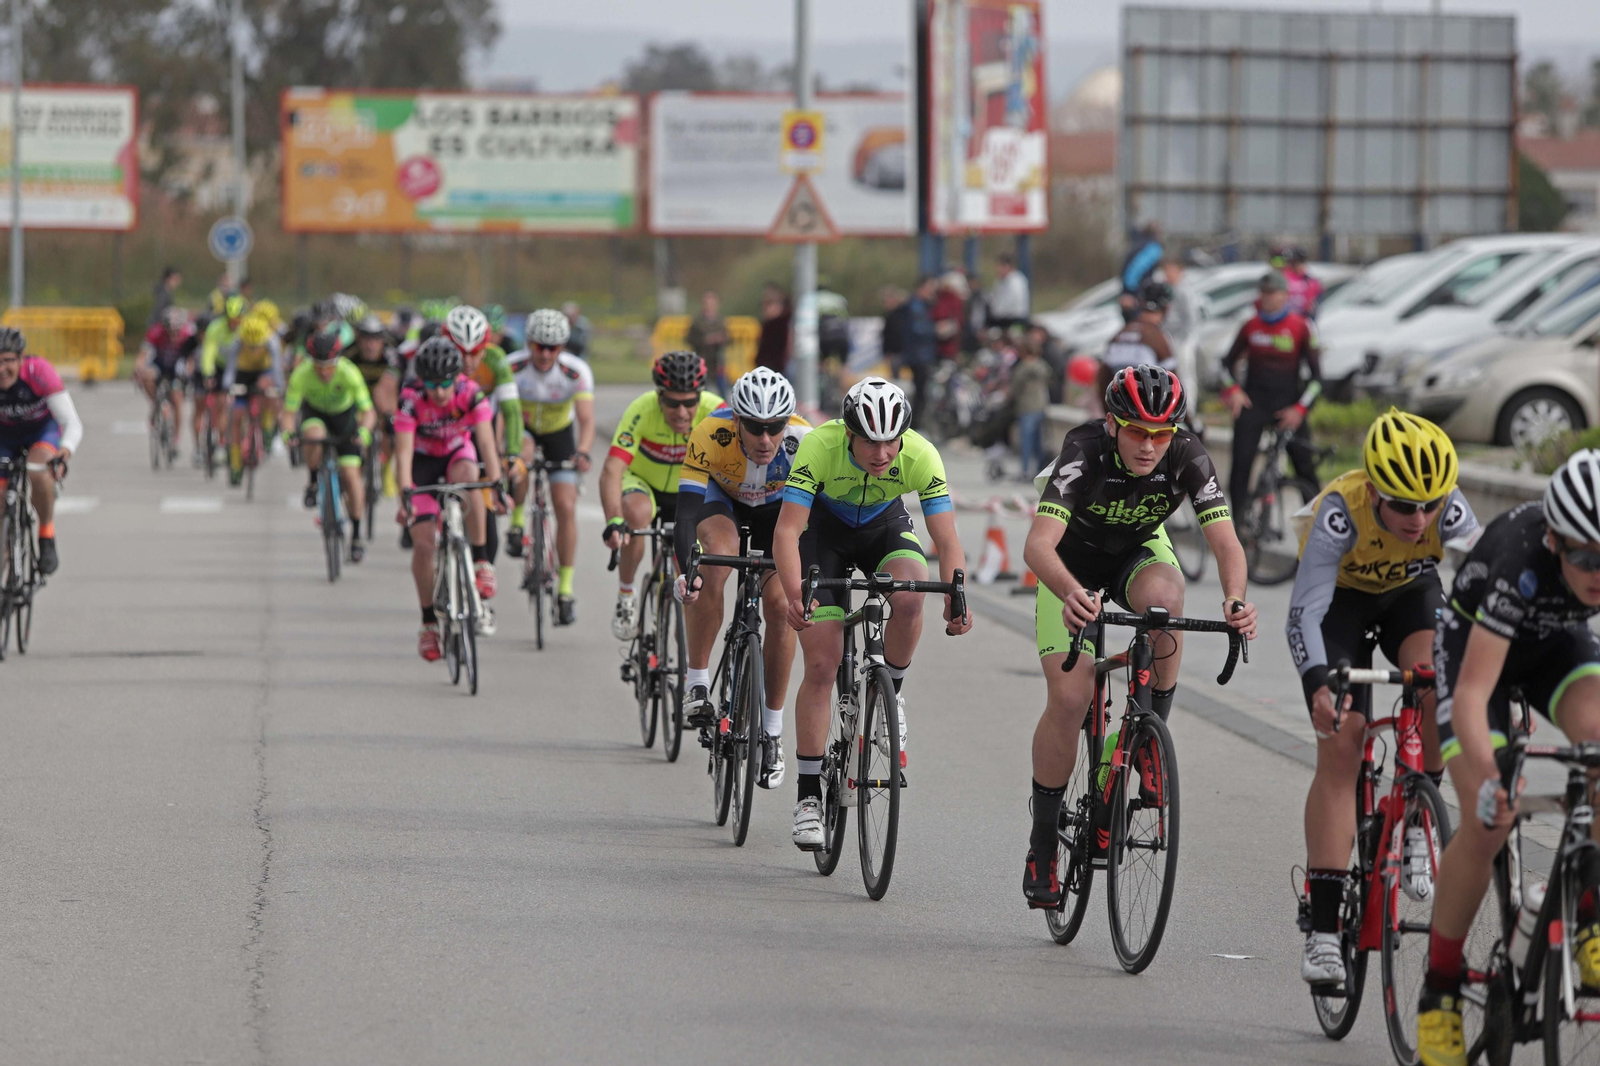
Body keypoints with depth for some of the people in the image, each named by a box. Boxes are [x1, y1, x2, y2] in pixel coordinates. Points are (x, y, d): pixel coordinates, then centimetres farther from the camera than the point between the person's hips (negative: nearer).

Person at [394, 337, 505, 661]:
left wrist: (497, 486, -47)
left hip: (457, 454, 0)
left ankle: (481, 562, -28)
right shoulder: (411, 399, -29)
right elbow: (404, 452, -34)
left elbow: (486, 443, -34)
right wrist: (404, 495, -48)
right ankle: (429, 621, 3)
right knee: (423, 543, -11)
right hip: (423, 461, 0)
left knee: (467, 475, -37)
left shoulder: (471, 394, -27)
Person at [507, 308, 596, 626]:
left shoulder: (577, 371, -28)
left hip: (559, 433, 0)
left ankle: (565, 589, -2)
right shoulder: (513, 368, -29)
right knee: (521, 454, -37)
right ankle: (517, 523, -13)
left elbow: (586, 420, -35)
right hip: (523, 428, 0)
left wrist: (582, 453, -54)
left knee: (566, 507, -11)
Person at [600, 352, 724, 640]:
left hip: (686, 491, 2)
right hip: (640, 481, -2)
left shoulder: (714, 410, -29)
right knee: (637, 514, -35)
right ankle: (625, 595, -12)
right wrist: (614, 521, -57)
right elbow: (612, 471, -41)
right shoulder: (642, 411, -34)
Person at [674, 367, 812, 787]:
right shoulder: (710, 437, -37)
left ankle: (772, 731, 1)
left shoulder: (804, 442, -35)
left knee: (780, 604, -14)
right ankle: (697, 683, -22)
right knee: (714, 560, -33)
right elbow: (687, 513, -41)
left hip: (778, 507, 1)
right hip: (722, 500, -1)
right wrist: (685, 572, -57)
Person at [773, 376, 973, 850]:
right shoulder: (820, 447, -34)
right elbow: (787, 530, -38)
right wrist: (794, 594, -54)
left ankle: (890, 691, -4)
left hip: (885, 525, 1)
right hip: (824, 528, -1)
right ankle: (808, 795, 0)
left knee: (909, 598, -33)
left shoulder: (921, 456, -30)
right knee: (821, 664, -10)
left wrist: (955, 598, -47)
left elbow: (947, 541, -29)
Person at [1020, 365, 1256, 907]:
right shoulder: (1083, 452, -34)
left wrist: (1234, 600, -55)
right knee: (1068, 698, -17)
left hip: (1140, 551, 2)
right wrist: (1071, 594, -66)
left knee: (1162, 598, -36)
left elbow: (1225, 542, -34)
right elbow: (1038, 544, -45)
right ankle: (1043, 842, -1)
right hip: (1074, 561, -2)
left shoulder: (1188, 457, -28)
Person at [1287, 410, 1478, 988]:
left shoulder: (1449, 511, -32)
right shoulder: (1340, 512, -37)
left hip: (1411, 592, 2)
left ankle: (1417, 821, -11)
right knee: (1340, 747, -14)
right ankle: (1324, 929, -12)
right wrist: (1319, 686, -59)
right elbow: (1304, 613, -42)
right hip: (1341, 598, -2)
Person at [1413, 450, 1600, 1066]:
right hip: (1474, 640, -3)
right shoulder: (1522, 561, -40)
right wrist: (1489, 780, -60)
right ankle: (1438, 992, -3)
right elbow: (1472, 692, -44)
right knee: (1488, 821, -19)